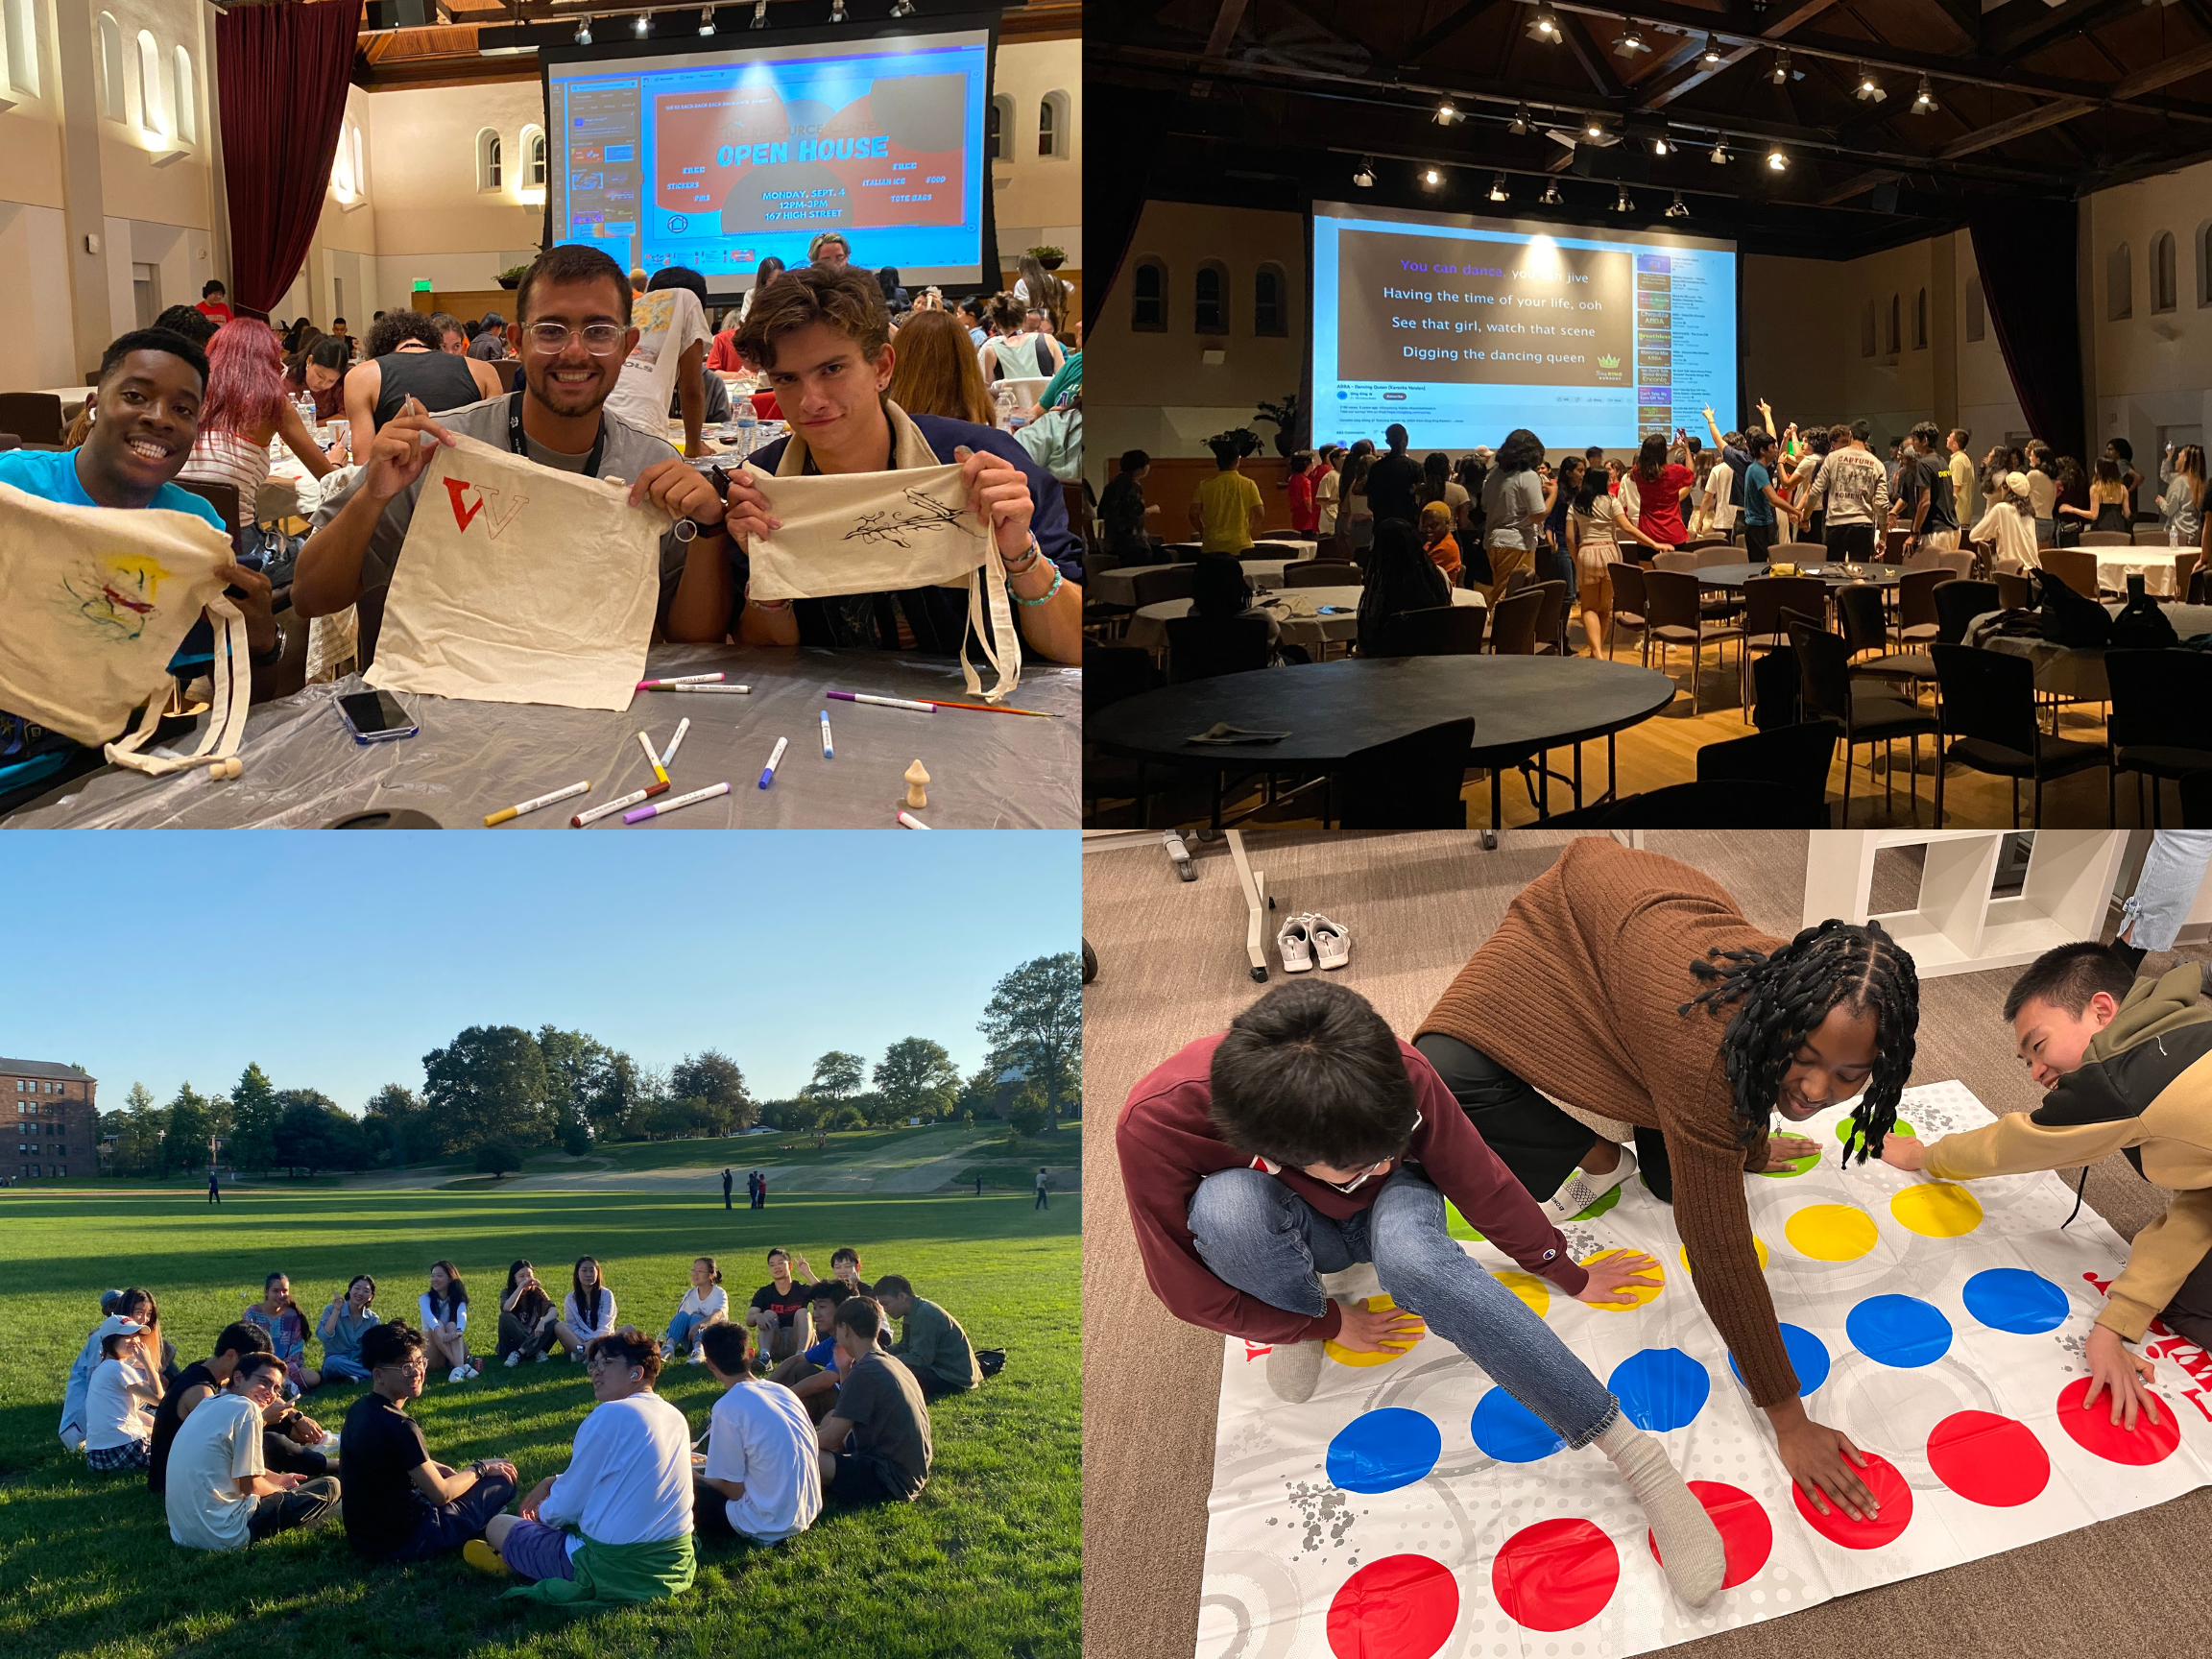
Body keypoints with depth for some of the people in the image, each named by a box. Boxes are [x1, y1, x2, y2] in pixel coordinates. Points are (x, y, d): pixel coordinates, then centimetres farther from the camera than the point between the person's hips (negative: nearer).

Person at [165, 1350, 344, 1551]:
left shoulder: (208, 1404, 14)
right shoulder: (246, 1409, -13)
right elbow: (250, 1485, -12)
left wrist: (277, 1479, 31)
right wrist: (279, 1489, 8)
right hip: (225, 1535, -10)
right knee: (330, 1487, -2)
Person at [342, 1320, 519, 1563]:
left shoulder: (359, 1410, 0)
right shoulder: (397, 1426, -27)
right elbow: (441, 1494, -18)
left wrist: (437, 1468, 8)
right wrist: (481, 1469, -2)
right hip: (406, 1542, -8)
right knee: (502, 1478, 0)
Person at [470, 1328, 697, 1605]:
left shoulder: (611, 1415, -16)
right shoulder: (676, 1417, 5)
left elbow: (567, 1506, -9)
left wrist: (543, 1514, 12)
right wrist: (554, 1481, 19)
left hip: (614, 1570, -7)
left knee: (498, 1525, 13)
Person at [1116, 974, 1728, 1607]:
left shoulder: (1396, 1073, -33)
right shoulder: (1154, 1125, -38)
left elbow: (1480, 1183, -14)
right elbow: (1190, 1291, -22)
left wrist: (1568, 1274, -1)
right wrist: (1329, 1324, -13)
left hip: (1389, 1206, 0)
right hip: (1289, 1233, 0)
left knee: (1409, 1254, -38)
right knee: (1226, 1205, -38)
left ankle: (1634, 1452, -33)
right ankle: (1302, 1321, -5)